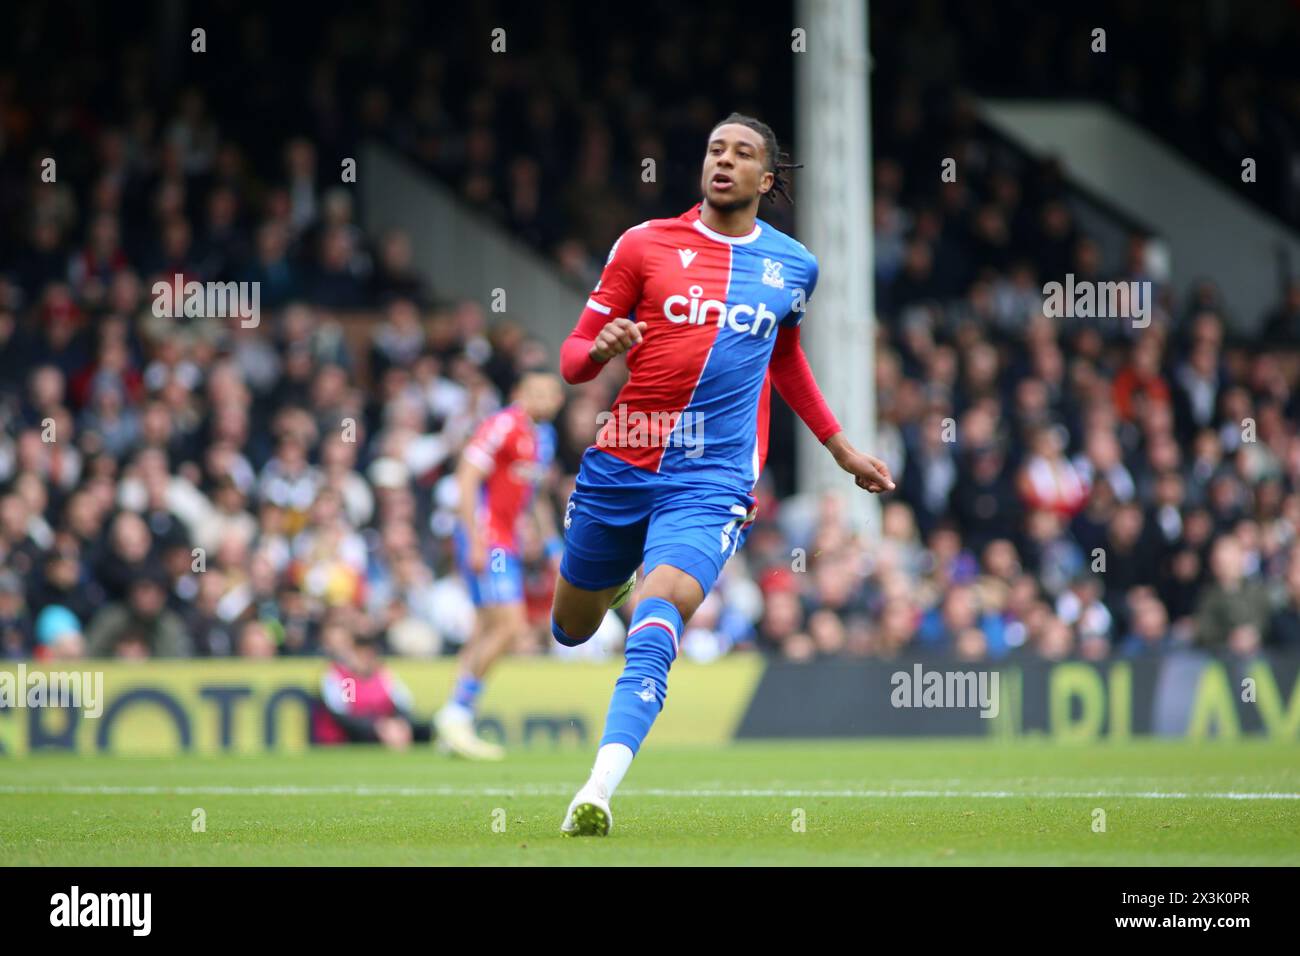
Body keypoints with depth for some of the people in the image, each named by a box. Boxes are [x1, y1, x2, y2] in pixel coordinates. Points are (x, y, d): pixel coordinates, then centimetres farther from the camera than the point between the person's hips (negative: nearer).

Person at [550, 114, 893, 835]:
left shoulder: (793, 266, 9)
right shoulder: (645, 244, 1)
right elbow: (573, 355, 3)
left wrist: (840, 448, 32)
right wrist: (599, 351, -21)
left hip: (711, 482, -1)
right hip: (617, 467, 1)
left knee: (658, 617, -25)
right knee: (572, 629, 15)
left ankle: (597, 793, -34)